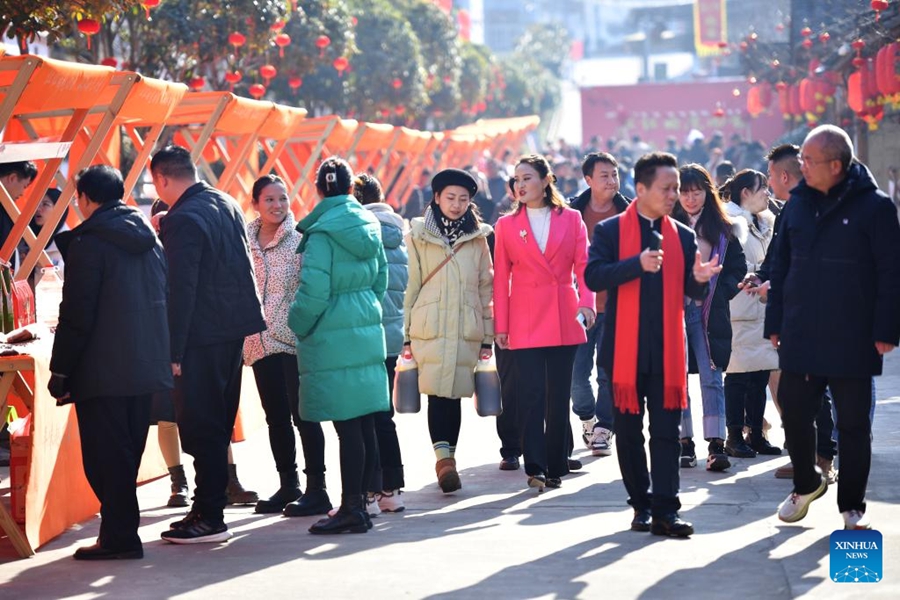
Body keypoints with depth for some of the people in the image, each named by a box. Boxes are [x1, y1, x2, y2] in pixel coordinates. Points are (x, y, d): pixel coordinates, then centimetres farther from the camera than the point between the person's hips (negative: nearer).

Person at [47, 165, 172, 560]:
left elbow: (77, 314, -14)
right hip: (145, 364, 7)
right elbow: (163, 302, 15)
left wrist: (61, 370, -9)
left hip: (102, 370, -7)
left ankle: (119, 537, -1)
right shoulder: (149, 240, 12)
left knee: (105, 456, -1)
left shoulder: (88, 242, -11)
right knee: (126, 453, 14)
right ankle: (122, 532, 17)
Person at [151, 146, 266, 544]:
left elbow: (180, 290, -20)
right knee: (218, 424, 15)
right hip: (235, 329, 9)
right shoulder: (226, 204, 10)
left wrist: (173, 351, -17)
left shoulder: (182, 220, -17)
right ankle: (208, 507, 22)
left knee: (201, 426, -3)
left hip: (203, 337, -9)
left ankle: (209, 519, 1)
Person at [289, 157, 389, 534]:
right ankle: (360, 503, 17)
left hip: (333, 338, -7)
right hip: (369, 332, 7)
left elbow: (313, 291, -19)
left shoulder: (321, 232, -14)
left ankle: (351, 510, -2)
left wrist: (298, 325, -2)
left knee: (347, 425, -5)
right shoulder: (368, 224, 8)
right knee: (364, 423, 10)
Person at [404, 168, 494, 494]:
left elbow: (485, 289, 12)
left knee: (455, 394, 2)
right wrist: (405, 335, 2)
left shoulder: (477, 238, 10)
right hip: (429, 329, -2)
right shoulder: (419, 236, 5)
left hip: (467, 330, 2)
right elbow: (410, 286, 5)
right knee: (438, 393, -11)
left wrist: (487, 337, 9)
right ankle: (444, 458, -14)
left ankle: (446, 459, 12)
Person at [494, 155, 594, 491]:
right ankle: (535, 467, -8)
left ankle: (556, 466, 14)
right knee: (531, 392, -9)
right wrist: (501, 325, 0)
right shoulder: (507, 225, 7)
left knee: (559, 395, 5)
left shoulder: (571, 219, 7)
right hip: (525, 321, -1)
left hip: (564, 320, 1)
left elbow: (583, 265, 2)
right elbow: (501, 278, 5)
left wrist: (587, 302, -14)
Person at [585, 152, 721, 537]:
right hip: (625, 348, -2)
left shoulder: (683, 237, 10)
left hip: (668, 350, 2)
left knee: (666, 431, -4)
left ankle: (665, 511, -5)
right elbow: (593, 276, -13)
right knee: (629, 431, 7)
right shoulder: (611, 231, 0)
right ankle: (641, 505, 18)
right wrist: (637, 264, -25)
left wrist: (699, 279, -13)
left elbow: (694, 293, 11)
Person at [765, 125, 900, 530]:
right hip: (800, 339, 4)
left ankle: (852, 505, 18)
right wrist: (775, 322, 7)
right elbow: (781, 266, 11)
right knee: (794, 414, 9)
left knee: (853, 424, 6)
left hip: (852, 342, -4)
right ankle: (807, 484, 33)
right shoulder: (798, 203, 5)